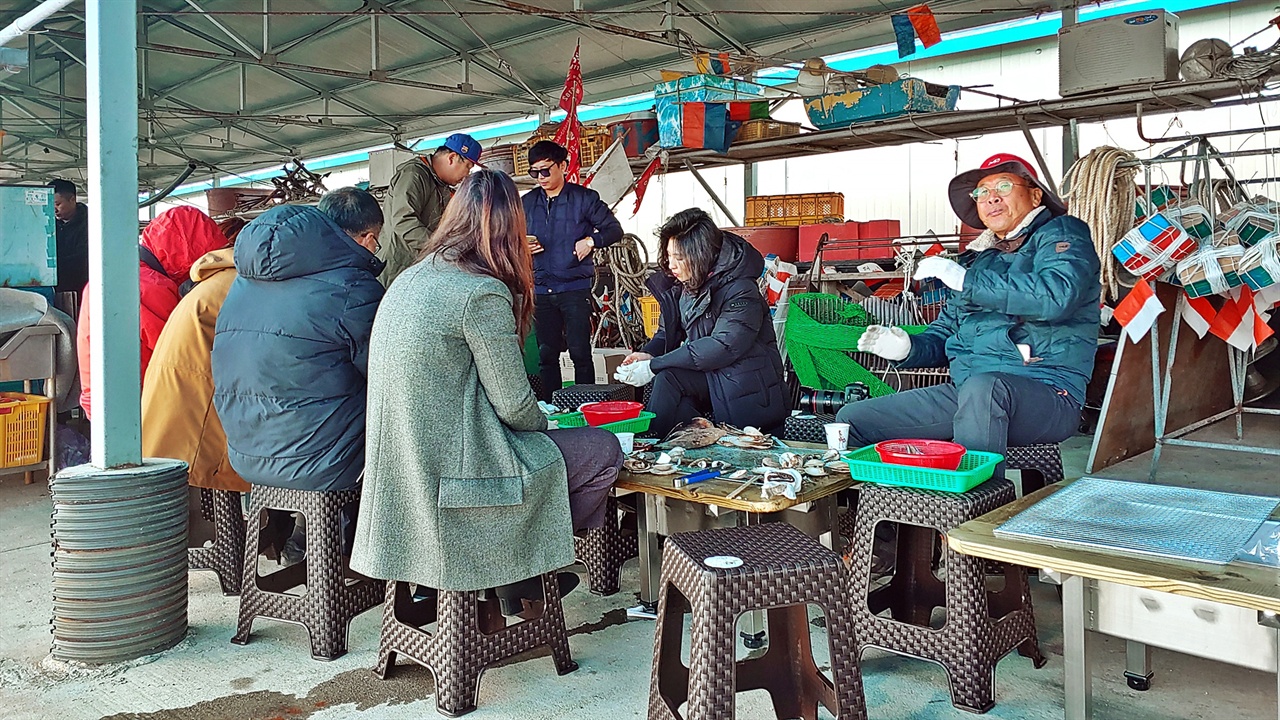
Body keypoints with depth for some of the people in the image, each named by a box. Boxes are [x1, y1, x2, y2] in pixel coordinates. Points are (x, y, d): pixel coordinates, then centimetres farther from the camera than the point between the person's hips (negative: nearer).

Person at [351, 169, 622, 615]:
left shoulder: (410, 279, 8)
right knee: (603, 450, 4)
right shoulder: (484, 292, -18)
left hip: (403, 475, 9)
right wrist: (543, 423, 8)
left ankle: (517, 573, 23)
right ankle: (521, 574, 14)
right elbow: (514, 405, -15)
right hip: (450, 481, -9)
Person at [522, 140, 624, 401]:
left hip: (575, 289, -4)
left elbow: (614, 229, 4)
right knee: (545, 354, 8)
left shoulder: (584, 198, 0)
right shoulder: (527, 202, 11)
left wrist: (591, 240, -13)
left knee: (580, 352, -3)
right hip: (540, 290, 4)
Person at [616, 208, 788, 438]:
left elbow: (722, 347, -28)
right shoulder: (679, 285, 4)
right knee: (667, 376, -25)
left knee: (669, 377, -27)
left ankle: (652, 442, -15)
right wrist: (649, 354, -14)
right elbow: (668, 331, 12)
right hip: (711, 376, 7)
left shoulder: (741, 292, -20)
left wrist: (653, 367, -29)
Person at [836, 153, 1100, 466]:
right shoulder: (981, 260, 24)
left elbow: (1057, 297, -18)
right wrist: (906, 349, 1)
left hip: (1046, 394, -7)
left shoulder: (1062, 233, 5)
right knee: (852, 419, -3)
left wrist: (966, 281, -13)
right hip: (965, 392, 7)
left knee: (982, 387, -42)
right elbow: (945, 335, 25)